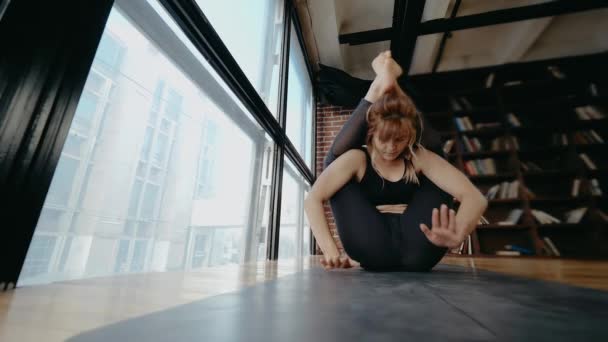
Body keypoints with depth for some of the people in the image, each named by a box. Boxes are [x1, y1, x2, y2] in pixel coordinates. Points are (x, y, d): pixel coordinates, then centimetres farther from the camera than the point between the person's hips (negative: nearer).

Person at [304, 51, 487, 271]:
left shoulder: (420, 158, 6)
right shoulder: (357, 159, 1)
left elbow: (475, 198, -5)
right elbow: (313, 200, -9)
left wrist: (457, 234, -27)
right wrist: (330, 250, -23)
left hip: (417, 251, 2)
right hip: (373, 251, -1)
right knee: (333, 159, -6)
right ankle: (379, 88, -2)